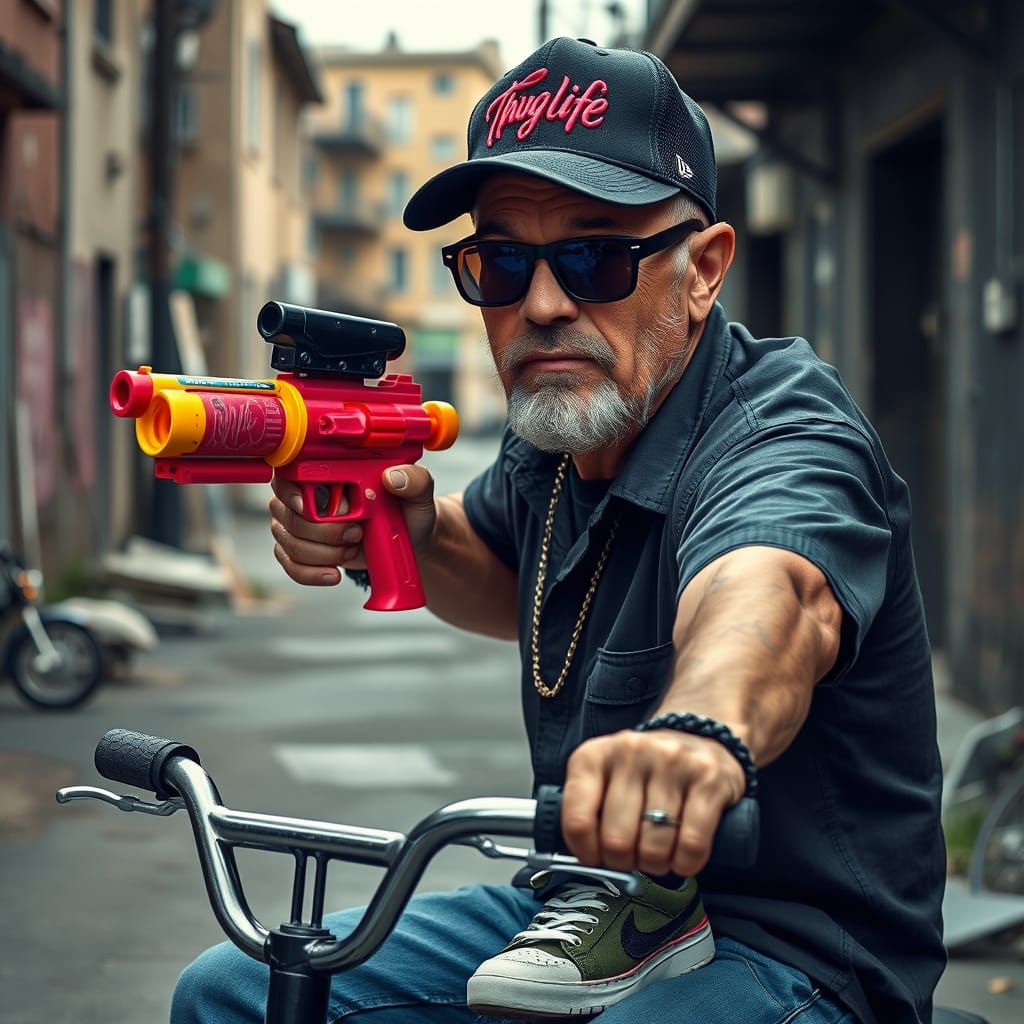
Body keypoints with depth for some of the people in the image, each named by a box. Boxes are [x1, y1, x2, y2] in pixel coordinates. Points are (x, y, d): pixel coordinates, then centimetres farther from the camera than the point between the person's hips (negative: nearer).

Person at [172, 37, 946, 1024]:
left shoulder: (782, 432, -21)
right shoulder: (552, 441, 3)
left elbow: (763, 593, -44)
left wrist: (699, 731, -67)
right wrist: (412, 535, 1)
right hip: (598, 907, 8)